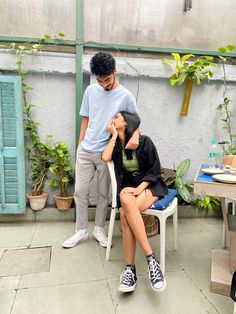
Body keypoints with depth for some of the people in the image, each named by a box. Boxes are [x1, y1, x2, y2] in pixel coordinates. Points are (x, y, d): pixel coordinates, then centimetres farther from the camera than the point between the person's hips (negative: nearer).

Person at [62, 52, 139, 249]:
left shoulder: (125, 96, -5)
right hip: (85, 150, 3)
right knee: (80, 192, 6)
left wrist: (135, 136, -21)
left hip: (106, 152, -3)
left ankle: (99, 229, 28)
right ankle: (81, 231, 23)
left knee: (103, 193, 9)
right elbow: (85, 119, 10)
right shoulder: (91, 91, 4)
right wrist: (80, 145, 8)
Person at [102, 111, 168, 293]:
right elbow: (105, 158, -13)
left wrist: (139, 189, -18)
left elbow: (155, 170, -5)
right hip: (128, 188, 4)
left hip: (150, 186, -3)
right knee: (126, 202, -33)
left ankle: (130, 269, -24)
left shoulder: (144, 142, -5)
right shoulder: (116, 144, 9)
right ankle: (151, 258, -28)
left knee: (126, 213, -32)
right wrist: (114, 135, -4)